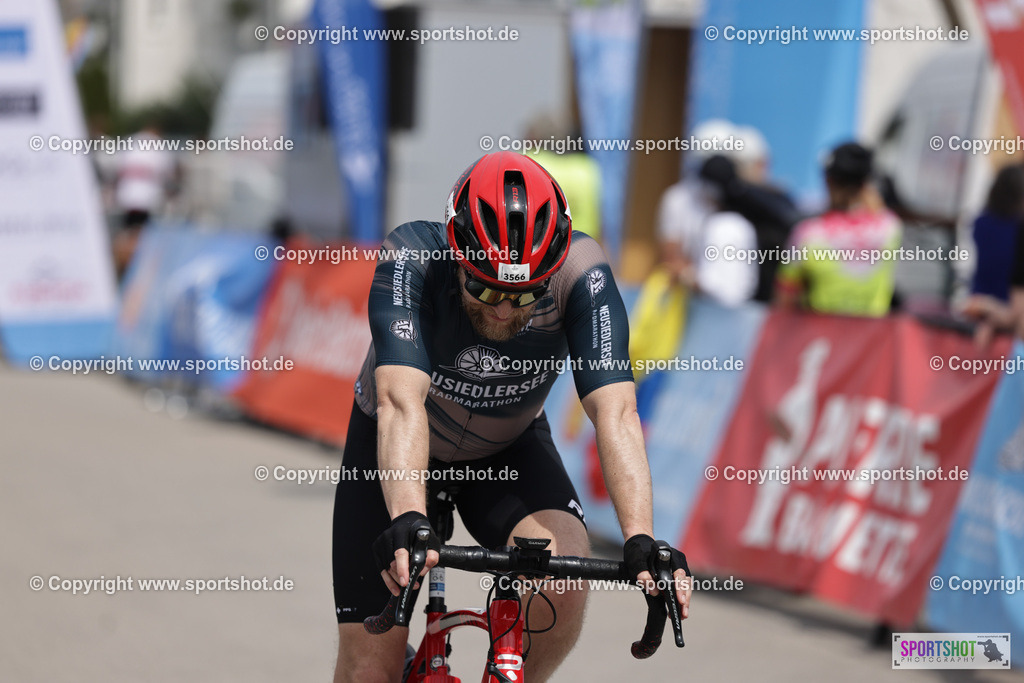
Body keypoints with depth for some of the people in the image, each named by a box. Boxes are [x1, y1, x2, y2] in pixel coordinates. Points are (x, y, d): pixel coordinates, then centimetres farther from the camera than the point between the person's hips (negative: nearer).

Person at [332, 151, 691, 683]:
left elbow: (615, 412, -38)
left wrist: (641, 540, -52)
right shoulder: (411, 258, -33)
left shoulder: (581, 273, -30)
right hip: (393, 448, -1)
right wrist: (407, 520, -61)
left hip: (509, 449, 1)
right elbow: (401, 403, -45)